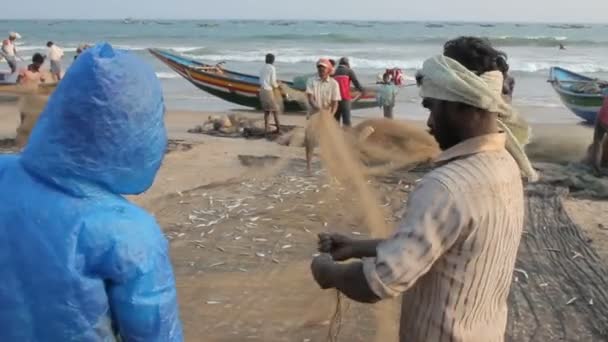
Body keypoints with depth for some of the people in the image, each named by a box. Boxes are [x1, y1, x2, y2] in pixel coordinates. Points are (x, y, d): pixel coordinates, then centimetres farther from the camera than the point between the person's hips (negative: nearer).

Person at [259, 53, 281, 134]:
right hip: (269, 90, -6)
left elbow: (261, 81, 15)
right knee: (275, 109, 0)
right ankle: (278, 127, 0)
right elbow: (273, 82, -12)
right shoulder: (272, 68, -9)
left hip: (262, 90, 7)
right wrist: (277, 85, 10)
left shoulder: (262, 68, 11)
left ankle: (266, 127, 8)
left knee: (266, 109, 12)